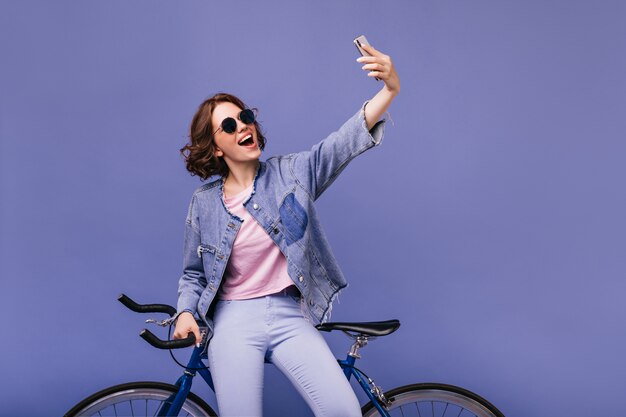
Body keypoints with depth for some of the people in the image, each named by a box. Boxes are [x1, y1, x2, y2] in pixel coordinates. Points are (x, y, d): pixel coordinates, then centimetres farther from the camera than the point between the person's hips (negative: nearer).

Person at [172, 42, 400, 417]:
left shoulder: (290, 173, 2)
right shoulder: (204, 203, 4)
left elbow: (344, 142, -13)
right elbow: (194, 272, 15)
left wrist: (390, 90, -28)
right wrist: (186, 311, -5)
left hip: (290, 317, 0)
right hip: (234, 321, 0)